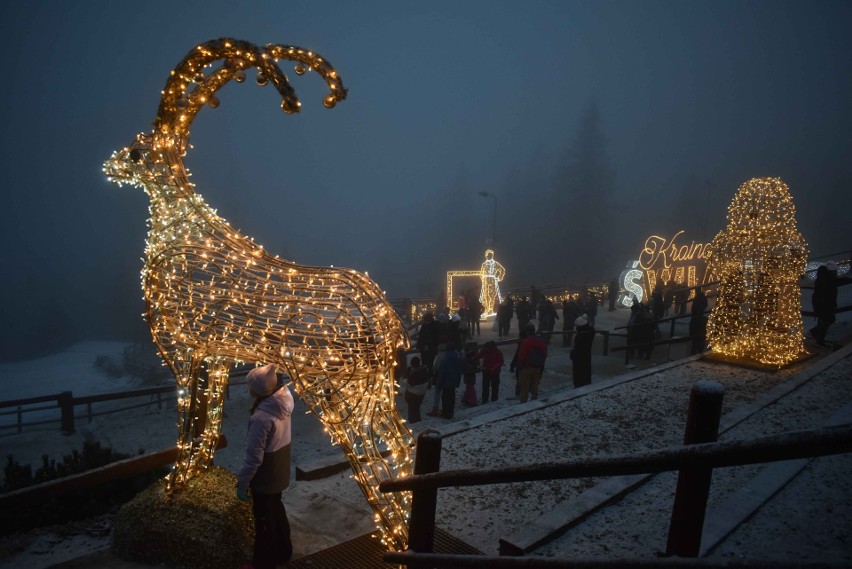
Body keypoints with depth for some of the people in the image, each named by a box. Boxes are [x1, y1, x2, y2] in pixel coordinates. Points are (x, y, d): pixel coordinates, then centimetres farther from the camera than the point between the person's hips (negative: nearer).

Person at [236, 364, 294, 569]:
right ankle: (283, 552, 47)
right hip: (279, 472, 8)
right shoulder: (284, 400, -13)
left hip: (265, 477, -8)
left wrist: (242, 483, -15)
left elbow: (254, 457, -26)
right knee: (276, 510, 28)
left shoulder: (262, 417, -34)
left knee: (264, 519, 14)